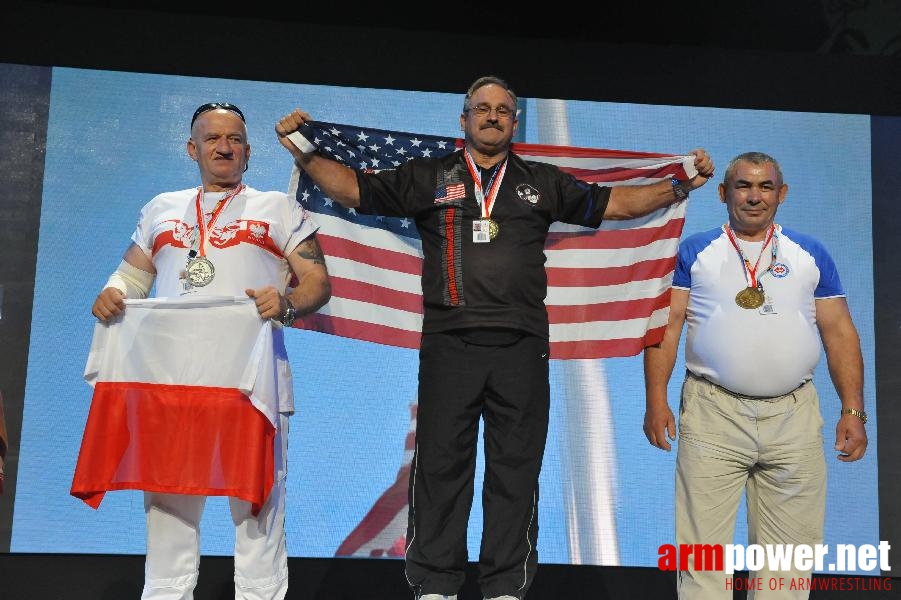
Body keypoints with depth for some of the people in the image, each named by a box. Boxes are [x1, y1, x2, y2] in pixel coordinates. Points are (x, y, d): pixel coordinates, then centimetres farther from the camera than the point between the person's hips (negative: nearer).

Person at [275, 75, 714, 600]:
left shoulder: (543, 182, 17)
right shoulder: (429, 177, 12)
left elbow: (615, 203, 20)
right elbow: (354, 189, 11)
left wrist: (681, 185, 14)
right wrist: (305, 152, 1)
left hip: (521, 347, 1)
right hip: (448, 344, -1)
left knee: (516, 470, 5)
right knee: (441, 467, 1)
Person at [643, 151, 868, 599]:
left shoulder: (810, 255, 12)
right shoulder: (694, 252, 6)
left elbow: (839, 333, 11)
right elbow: (666, 325, 0)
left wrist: (853, 410, 3)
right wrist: (656, 400, -9)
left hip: (794, 416, 2)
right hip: (713, 412, -2)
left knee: (789, 552, 7)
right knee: (703, 544, -1)